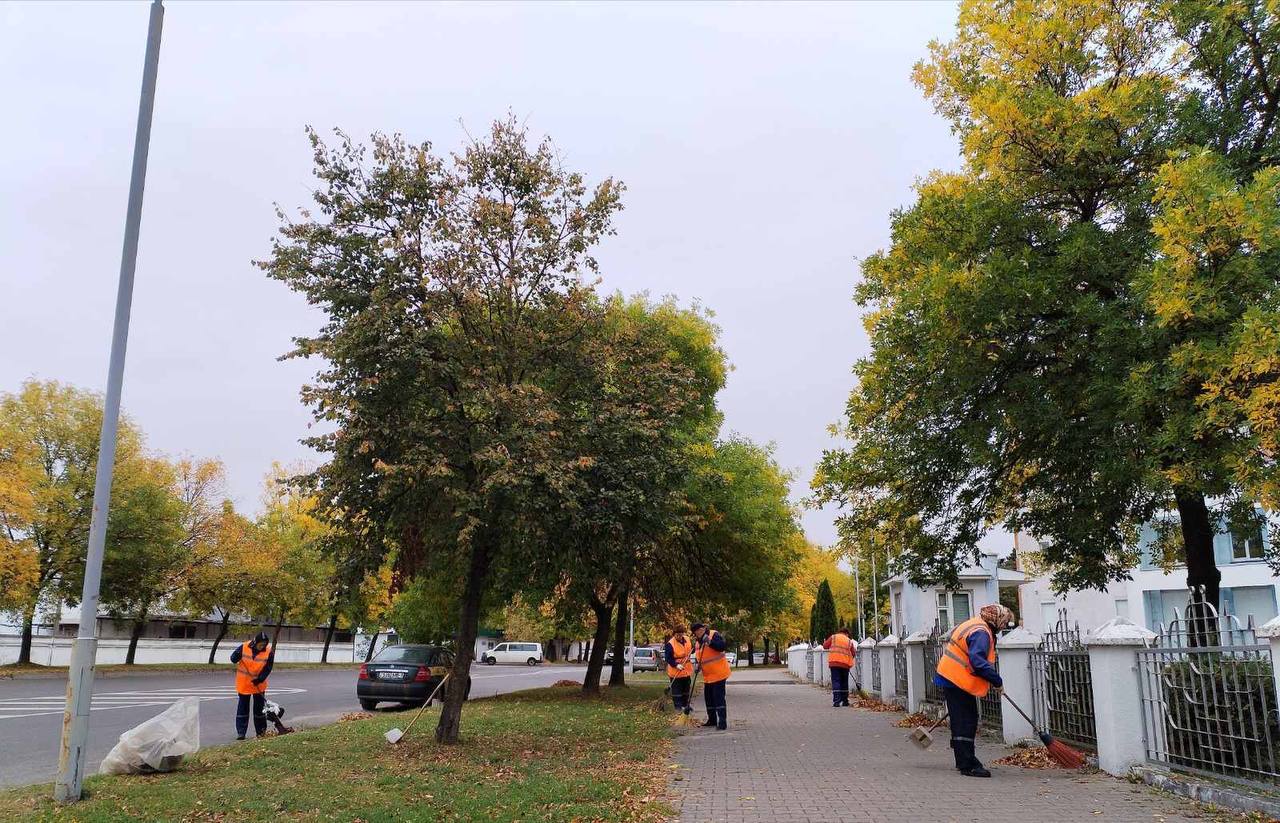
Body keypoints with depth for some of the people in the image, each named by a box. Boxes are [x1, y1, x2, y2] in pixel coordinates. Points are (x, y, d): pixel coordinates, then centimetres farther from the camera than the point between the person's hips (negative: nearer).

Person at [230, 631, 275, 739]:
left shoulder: (269, 652, -13)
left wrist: (259, 679, -24)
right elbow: (233, 659, -2)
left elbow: (267, 669, -12)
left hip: (259, 684, 0)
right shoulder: (244, 648, -13)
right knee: (243, 707, 4)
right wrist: (237, 657, -26)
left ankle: (261, 731, 20)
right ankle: (240, 732, 10)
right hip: (243, 683, 0)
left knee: (259, 708, 8)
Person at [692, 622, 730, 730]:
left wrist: (710, 642, -35)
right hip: (707, 675, 9)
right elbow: (700, 657, 21)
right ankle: (712, 720, 27)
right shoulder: (698, 642, 14)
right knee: (708, 697, 15)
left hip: (718, 673, -9)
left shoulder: (714, 635, -12)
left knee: (718, 697, -11)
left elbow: (721, 647, -26)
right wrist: (699, 665, 2)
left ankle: (722, 721, -9)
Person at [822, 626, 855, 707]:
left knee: (836, 682, -4)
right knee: (844, 682, 16)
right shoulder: (849, 641, 14)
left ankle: (836, 701, -15)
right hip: (845, 664, 2)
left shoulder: (833, 637, 10)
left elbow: (825, 646, 8)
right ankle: (845, 701, 21)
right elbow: (853, 653, 12)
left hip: (834, 663, -2)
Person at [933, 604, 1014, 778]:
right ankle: (968, 765, -4)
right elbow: (978, 661, -30)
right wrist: (997, 681, -23)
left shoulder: (973, 625, 14)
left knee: (966, 721, 18)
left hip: (951, 678, 11)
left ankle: (964, 761, 28)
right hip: (958, 681, -11)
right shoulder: (981, 633, -19)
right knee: (965, 723, -7)